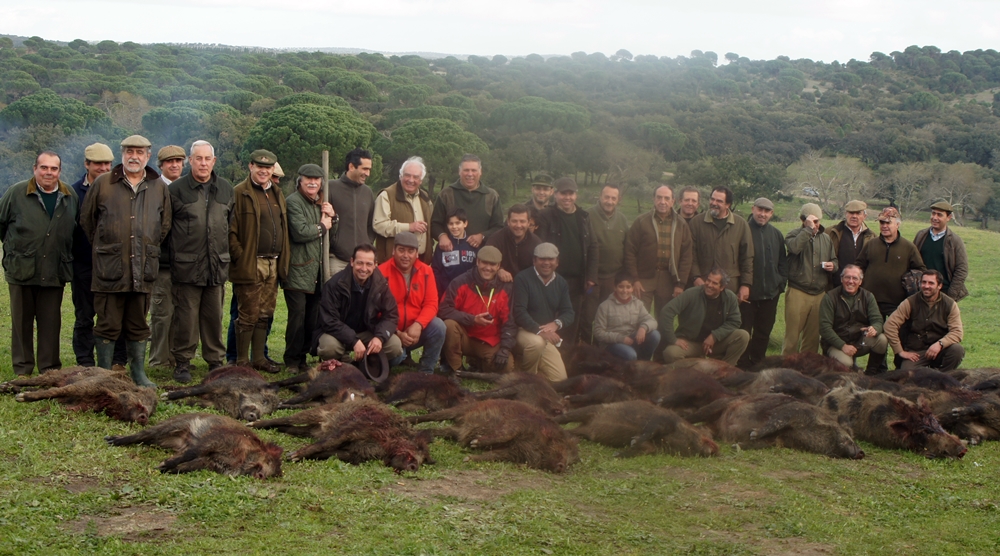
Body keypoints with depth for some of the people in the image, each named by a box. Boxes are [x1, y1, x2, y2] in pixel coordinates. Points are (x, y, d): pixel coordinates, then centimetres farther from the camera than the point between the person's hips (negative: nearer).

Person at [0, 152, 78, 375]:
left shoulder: (70, 196, 5)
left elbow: (77, 229, 15)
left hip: (55, 272, 2)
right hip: (21, 270, -2)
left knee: (51, 323, 6)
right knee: (22, 322, 6)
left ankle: (50, 370, 13)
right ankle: (22, 370, 14)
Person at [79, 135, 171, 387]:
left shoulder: (159, 187, 9)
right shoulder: (103, 184, 2)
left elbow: (165, 224, 19)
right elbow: (86, 219, 11)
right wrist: (102, 246, 12)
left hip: (144, 269, 2)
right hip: (110, 267, -2)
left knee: (139, 325, 11)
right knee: (108, 325, 2)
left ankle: (138, 372, 19)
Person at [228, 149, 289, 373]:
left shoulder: (277, 194, 18)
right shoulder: (240, 193, -5)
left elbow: (284, 229, 21)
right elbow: (231, 230, -9)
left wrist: (284, 259, 12)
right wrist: (239, 258, -15)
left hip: (273, 264, 7)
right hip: (250, 265, -6)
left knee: (265, 314, 10)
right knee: (248, 315, -3)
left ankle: (258, 358, 19)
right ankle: (242, 361, 6)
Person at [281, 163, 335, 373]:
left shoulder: (320, 203, 19)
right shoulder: (293, 202, -7)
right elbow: (300, 232, -19)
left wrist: (330, 216, 3)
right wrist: (322, 226, -3)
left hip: (316, 269, 7)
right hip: (298, 269, -7)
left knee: (313, 316, 6)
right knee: (298, 315, -8)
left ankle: (303, 356, 15)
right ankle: (293, 360, 1)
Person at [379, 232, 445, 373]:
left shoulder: (426, 271, -1)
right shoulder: (382, 272, -13)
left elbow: (431, 304, -5)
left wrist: (418, 325, -24)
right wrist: (397, 333, -19)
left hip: (416, 330, 3)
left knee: (438, 326, -24)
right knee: (394, 357, -31)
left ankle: (426, 372, -7)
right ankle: (401, 354, 10)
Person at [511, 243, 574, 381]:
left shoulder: (561, 283, 8)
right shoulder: (523, 278, -11)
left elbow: (569, 313, 5)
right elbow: (519, 312, -18)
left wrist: (556, 324, -19)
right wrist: (539, 331, -31)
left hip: (546, 336, 6)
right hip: (523, 332, -6)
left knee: (559, 379, -6)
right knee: (537, 342, -41)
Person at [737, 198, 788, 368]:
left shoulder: (776, 235, 10)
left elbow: (783, 262, 18)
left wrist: (781, 283, 7)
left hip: (770, 294, 5)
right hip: (747, 293, -5)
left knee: (764, 333, 11)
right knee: (744, 332, -1)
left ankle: (757, 365, 22)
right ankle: (743, 366, 5)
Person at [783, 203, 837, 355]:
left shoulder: (826, 238, 15)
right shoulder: (794, 234, 0)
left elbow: (834, 260, 25)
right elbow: (794, 247, -24)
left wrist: (833, 266, 2)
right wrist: (808, 228, -18)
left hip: (820, 294, 5)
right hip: (798, 292, -5)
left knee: (813, 336, 11)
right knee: (792, 334, -4)